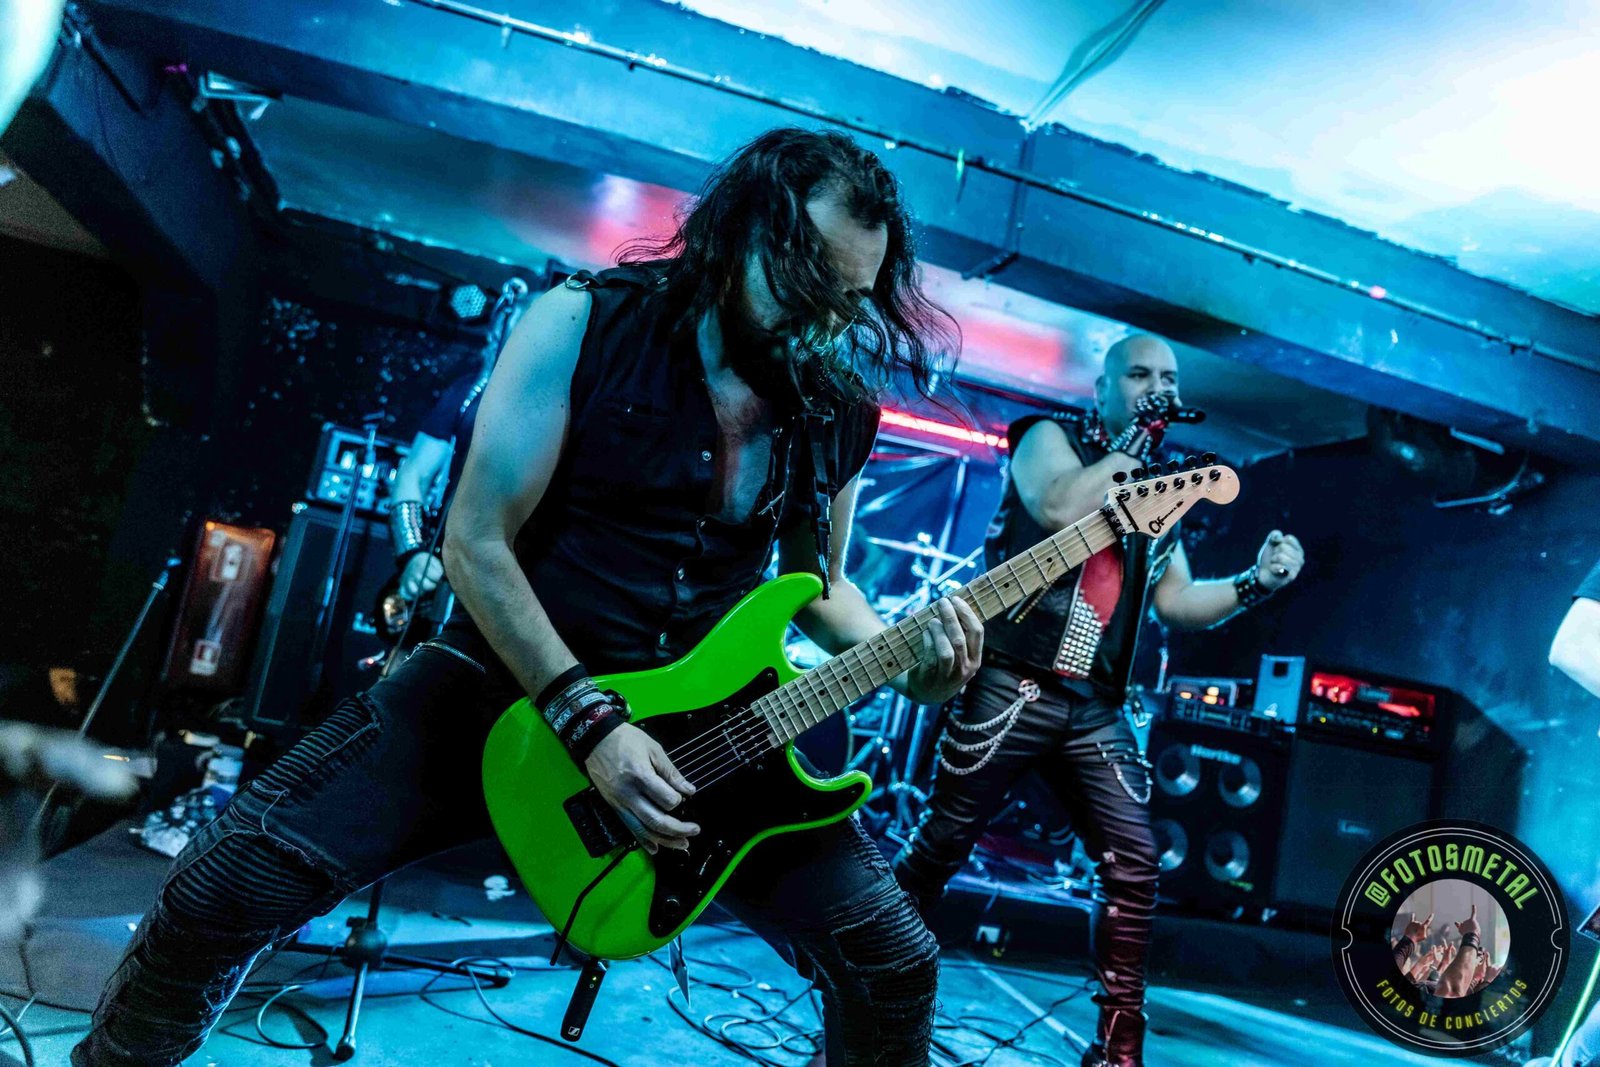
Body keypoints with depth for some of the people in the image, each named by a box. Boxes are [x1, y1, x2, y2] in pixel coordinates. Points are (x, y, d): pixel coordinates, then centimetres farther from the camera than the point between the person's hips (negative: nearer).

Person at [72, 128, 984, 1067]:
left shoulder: (841, 410, 0)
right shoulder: (586, 325, -10)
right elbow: (478, 540, -12)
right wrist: (587, 719, -20)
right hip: (516, 673, -2)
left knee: (896, 964, -6)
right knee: (225, 889, -13)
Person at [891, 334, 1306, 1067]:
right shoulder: (1050, 437, 3)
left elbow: (1177, 603, 20)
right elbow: (1058, 510, -20)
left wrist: (1257, 582, 5)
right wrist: (1130, 445, -9)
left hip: (1095, 709, 6)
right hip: (1012, 683, -5)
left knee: (1134, 867, -2)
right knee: (942, 844, 0)